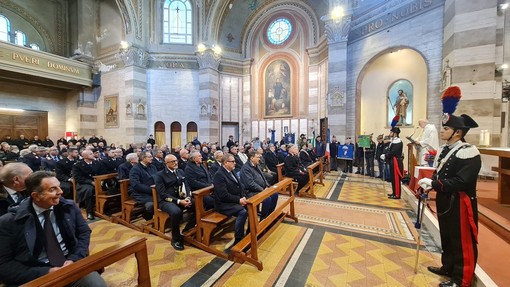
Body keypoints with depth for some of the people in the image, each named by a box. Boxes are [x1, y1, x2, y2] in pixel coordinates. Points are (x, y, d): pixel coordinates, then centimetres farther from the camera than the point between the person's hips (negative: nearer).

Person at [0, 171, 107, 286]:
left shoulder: (69, 207, 2)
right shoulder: (9, 221, -5)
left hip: (72, 264, 1)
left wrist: (74, 259, -9)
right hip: (38, 275, -1)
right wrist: (46, 272, -15)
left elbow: (84, 232, 7)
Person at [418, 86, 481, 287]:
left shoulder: (469, 153, -19)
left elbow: (461, 181, -25)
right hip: (444, 201, 8)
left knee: (462, 242, 8)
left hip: (460, 203, -8)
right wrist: (430, 183, -6)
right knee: (446, 238, 22)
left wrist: (433, 184, -26)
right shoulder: (444, 150, 7)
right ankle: (448, 268, 40)